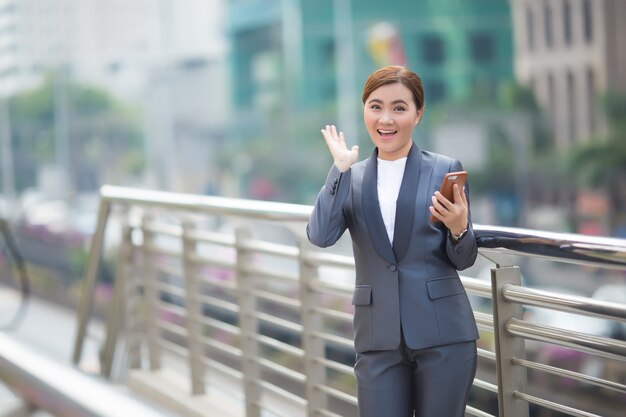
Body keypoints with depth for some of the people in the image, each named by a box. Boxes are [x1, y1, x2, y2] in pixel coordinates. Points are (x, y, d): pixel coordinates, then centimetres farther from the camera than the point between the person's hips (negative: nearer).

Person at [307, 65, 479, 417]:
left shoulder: (445, 170, 0)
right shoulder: (352, 178, 7)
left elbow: (464, 260, 2)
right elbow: (321, 236, -10)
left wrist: (458, 228, -19)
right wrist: (341, 168, -12)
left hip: (444, 334, -1)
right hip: (379, 338, 2)